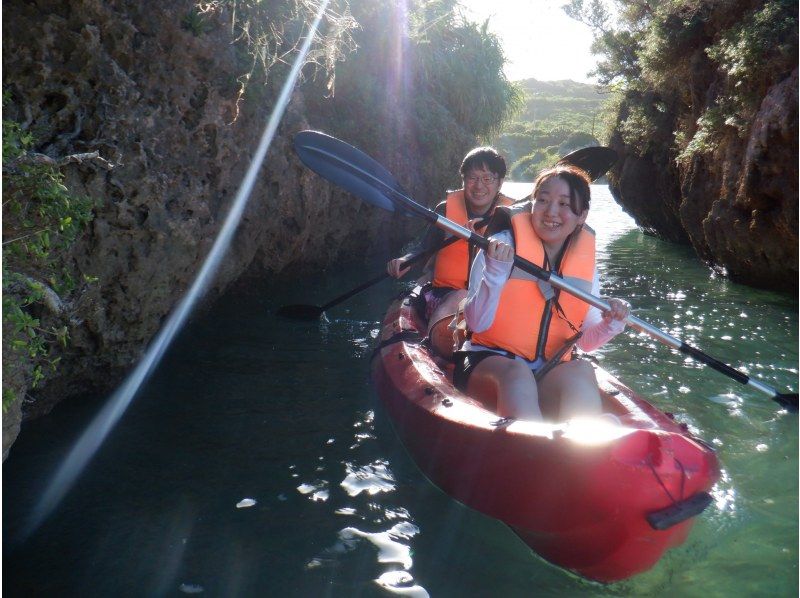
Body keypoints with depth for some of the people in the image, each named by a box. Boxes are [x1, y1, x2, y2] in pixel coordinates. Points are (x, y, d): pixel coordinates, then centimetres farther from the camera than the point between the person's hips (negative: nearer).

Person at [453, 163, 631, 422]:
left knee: (581, 370, -29)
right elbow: (477, 324, -11)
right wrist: (495, 273, -24)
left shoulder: (586, 264, 7)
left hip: (549, 372, 3)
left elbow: (585, 342, 12)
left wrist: (610, 325, -8)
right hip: (489, 361, -3)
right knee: (517, 373, -36)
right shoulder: (500, 247, -5)